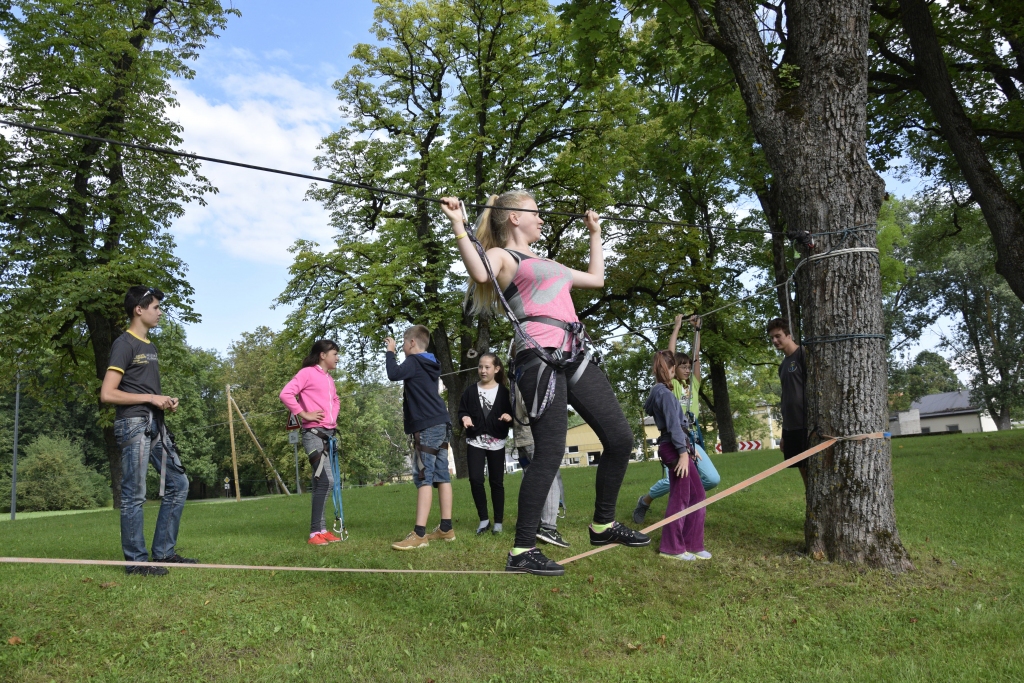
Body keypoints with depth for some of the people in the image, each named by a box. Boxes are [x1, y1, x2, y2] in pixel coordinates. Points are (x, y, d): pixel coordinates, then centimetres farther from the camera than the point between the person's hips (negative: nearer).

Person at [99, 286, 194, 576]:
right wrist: (151, 398, -15)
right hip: (134, 425, -9)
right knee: (134, 495, -3)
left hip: (156, 424, 9)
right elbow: (107, 394, -15)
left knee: (178, 484, 9)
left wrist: (166, 401, 7)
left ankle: (164, 552, 16)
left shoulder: (150, 346, 19)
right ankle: (136, 561, 5)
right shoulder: (124, 344, -8)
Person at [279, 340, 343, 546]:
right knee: (325, 480, -15)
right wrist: (304, 414, -15)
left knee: (324, 482, 10)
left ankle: (321, 529, 17)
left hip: (329, 435, 8)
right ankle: (315, 532, -8)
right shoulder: (307, 373, -6)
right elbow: (286, 394, -18)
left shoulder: (329, 379, 18)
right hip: (314, 434, -8)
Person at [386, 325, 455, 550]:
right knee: (441, 476, 8)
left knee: (424, 478, -12)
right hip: (441, 424, 9)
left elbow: (394, 374, -22)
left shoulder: (414, 362, -6)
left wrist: (390, 352, -8)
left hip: (427, 427, -9)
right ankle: (446, 528, 11)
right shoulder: (429, 365, 21)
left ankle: (419, 534, -15)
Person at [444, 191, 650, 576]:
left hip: (574, 357, 8)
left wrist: (595, 234, 47)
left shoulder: (544, 263, 29)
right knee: (549, 454, -13)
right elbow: (479, 273, -22)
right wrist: (458, 227, -24)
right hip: (540, 359, -8)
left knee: (621, 439, 6)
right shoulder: (501, 256, 4)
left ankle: (603, 525, 24)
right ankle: (521, 552, -3)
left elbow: (596, 279, 38)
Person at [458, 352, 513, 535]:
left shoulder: (503, 391, 2)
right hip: (475, 441, 1)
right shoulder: (470, 390, 6)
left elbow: (512, 412, 4)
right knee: (475, 479, -10)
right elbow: (461, 411, 7)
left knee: (497, 482, 4)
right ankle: (483, 519, 6)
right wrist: (465, 418, -14)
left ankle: (498, 521, 15)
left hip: (496, 442, -1)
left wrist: (509, 416, -18)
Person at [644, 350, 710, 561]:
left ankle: (692, 545, 16)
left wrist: (689, 447, 24)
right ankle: (672, 548, 5)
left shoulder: (659, 392, 18)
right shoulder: (665, 393, -13)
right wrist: (683, 451, -21)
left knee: (697, 493, 12)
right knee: (680, 499, -4)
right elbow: (673, 425, -19)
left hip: (677, 447, 10)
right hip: (674, 448, -10)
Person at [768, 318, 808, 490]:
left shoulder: (804, 354, -6)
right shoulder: (783, 365, 18)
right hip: (791, 427, 8)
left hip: (807, 425, -8)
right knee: (803, 470, 10)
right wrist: (784, 432, 20)